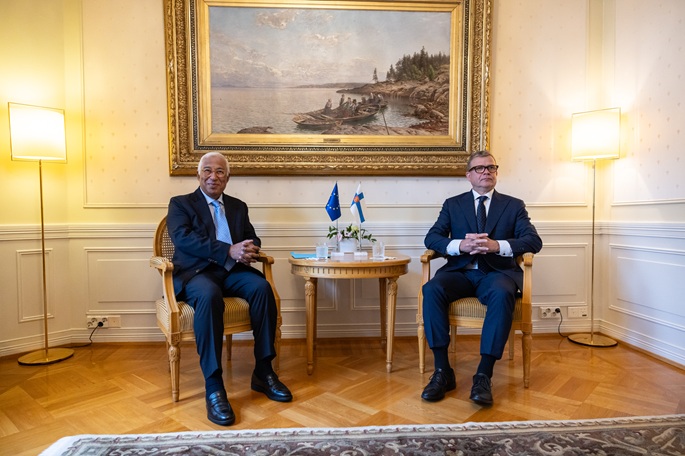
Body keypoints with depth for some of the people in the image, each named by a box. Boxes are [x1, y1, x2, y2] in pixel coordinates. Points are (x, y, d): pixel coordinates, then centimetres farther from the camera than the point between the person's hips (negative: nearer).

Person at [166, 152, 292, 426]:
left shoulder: (238, 206, 23)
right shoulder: (180, 204, 10)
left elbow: (252, 238, 14)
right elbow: (183, 238, -9)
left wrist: (248, 250, -14)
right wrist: (229, 251, -21)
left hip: (232, 271, 4)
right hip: (196, 271, -3)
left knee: (262, 287, -26)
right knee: (209, 295, -37)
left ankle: (263, 372, -15)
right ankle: (213, 386, -31)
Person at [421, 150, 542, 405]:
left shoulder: (514, 205, 14)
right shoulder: (452, 204, 15)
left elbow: (534, 241, 0)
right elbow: (431, 238, 3)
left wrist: (496, 245, -18)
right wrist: (460, 245, -18)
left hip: (497, 272, -1)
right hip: (460, 271, 1)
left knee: (503, 294, -36)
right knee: (432, 289, -30)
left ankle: (484, 375, -29)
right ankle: (442, 371, -23)